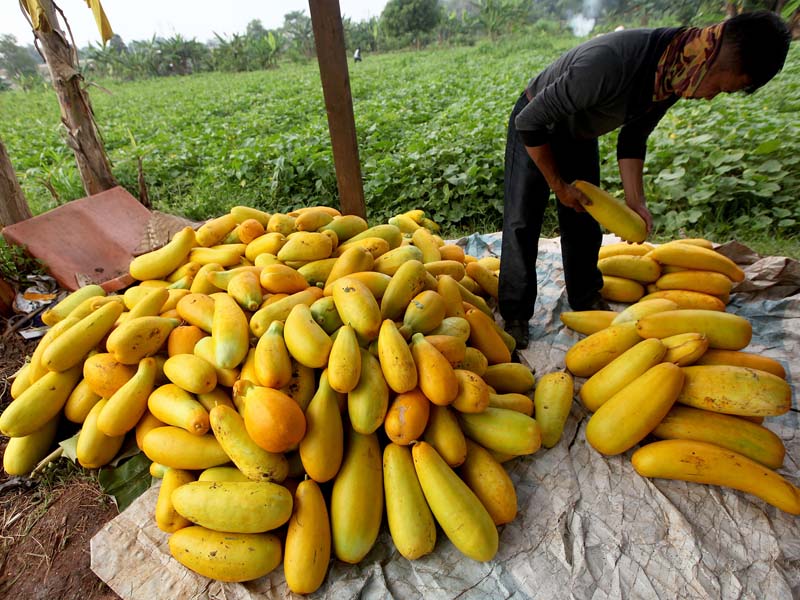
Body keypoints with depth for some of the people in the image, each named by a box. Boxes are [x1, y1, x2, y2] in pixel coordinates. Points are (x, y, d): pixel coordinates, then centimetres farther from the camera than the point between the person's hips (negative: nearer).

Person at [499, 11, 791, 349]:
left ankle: (587, 300, 24)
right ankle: (515, 316, -1)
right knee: (523, 222, -11)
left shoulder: (674, 76, -13)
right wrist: (558, 186, -22)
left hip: (580, 135, 7)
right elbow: (530, 121, -31)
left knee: (582, 224, 8)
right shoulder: (610, 62, -39)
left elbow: (633, 138, 2)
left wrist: (635, 201, -8)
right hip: (535, 133, -7)